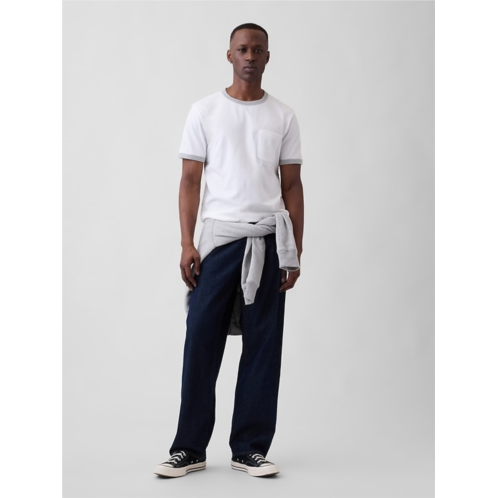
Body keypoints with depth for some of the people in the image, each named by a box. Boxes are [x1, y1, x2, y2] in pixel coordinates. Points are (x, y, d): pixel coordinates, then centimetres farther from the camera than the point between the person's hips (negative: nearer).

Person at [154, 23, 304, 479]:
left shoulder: (283, 117, 10)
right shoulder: (205, 112, 7)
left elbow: (292, 186, 9)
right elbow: (191, 180, 4)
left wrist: (296, 253, 3)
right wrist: (187, 245, -6)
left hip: (270, 240, 1)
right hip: (219, 237, -1)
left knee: (263, 346, 2)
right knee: (202, 341, -3)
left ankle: (250, 449, 11)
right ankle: (190, 448, 6)